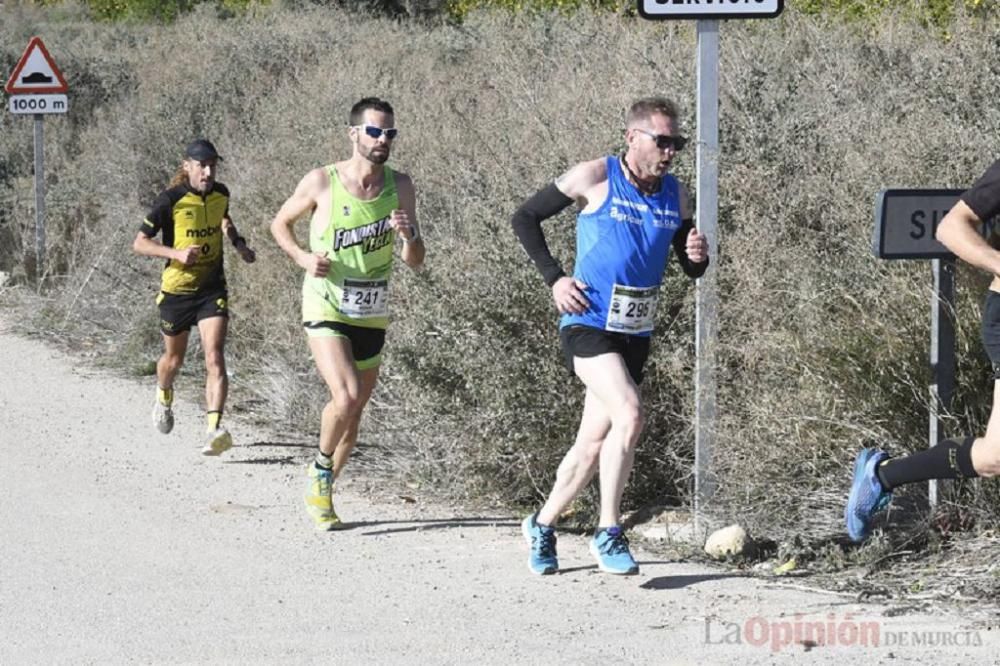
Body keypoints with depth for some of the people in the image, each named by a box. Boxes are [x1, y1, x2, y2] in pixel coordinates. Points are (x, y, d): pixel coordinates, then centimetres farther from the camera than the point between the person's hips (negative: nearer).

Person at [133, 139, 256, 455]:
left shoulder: (220, 194, -1)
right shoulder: (170, 200, -16)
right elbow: (140, 243, -14)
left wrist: (239, 243, 7)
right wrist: (177, 253, -27)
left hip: (212, 289, 2)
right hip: (176, 290, -2)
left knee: (215, 358, -16)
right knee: (174, 358, 17)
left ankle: (214, 429, -26)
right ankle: (163, 399, 52)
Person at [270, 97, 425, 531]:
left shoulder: (399, 187, -1)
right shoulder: (321, 182, -10)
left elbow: (416, 264, 2)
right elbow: (280, 224, 7)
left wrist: (410, 236, -20)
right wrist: (303, 258, -12)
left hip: (372, 316, 4)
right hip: (326, 311, -4)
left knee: (354, 414, 11)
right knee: (347, 397, -23)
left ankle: (321, 493, 30)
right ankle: (320, 468, 4)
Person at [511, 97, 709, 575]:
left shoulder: (674, 195, 7)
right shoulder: (595, 178, -9)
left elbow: (692, 270, 15)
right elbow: (525, 218, -1)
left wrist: (698, 256, -9)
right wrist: (554, 278, -10)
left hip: (635, 333, 6)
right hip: (588, 324, -6)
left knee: (595, 443, 10)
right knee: (629, 415, -25)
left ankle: (542, 526, 29)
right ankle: (608, 533, -16)